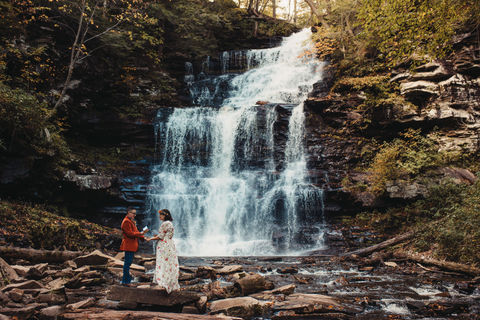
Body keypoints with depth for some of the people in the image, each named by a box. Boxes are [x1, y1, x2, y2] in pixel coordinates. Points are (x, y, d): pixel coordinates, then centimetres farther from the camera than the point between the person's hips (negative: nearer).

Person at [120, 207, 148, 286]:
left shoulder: (131, 221, 18)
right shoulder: (126, 221, -15)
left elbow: (135, 231, 21)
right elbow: (130, 233, -22)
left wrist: (143, 237, 10)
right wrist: (141, 233, -26)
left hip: (132, 245, 10)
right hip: (128, 245, -10)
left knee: (128, 263, 14)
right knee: (127, 263, -7)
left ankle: (126, 280, 20)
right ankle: (125, 281, -2)